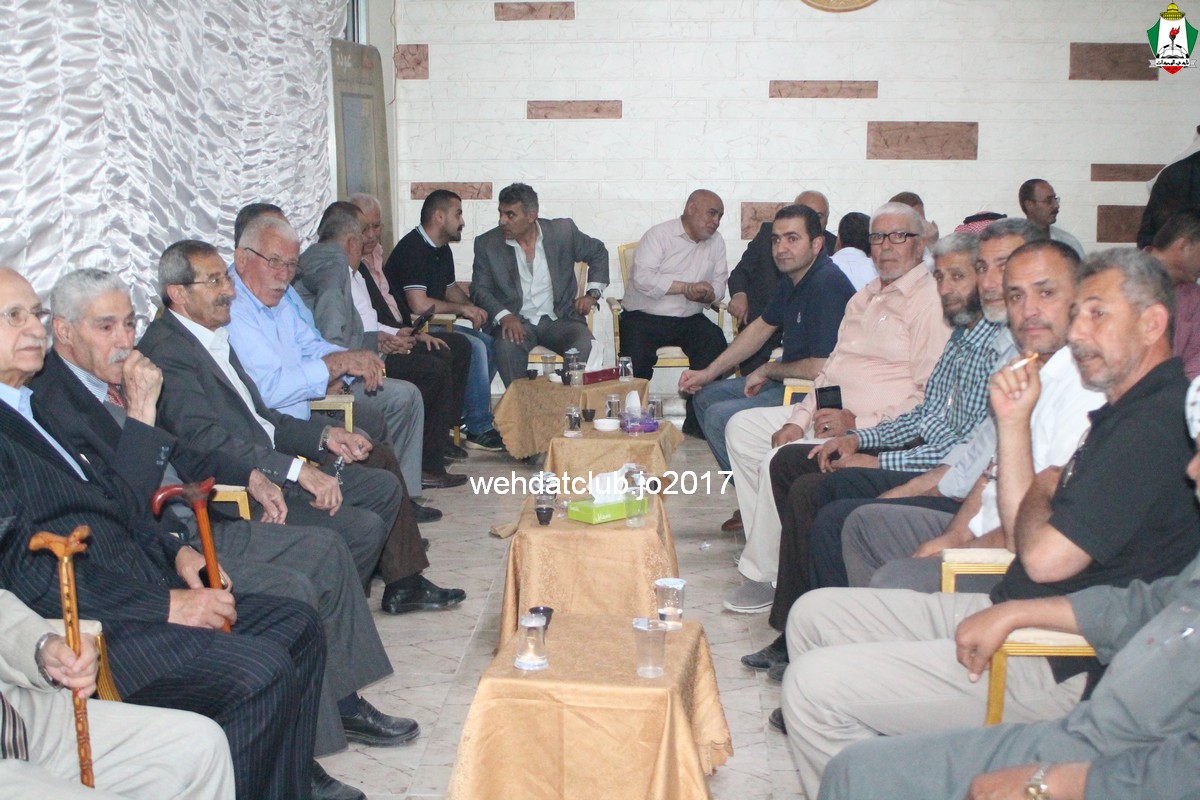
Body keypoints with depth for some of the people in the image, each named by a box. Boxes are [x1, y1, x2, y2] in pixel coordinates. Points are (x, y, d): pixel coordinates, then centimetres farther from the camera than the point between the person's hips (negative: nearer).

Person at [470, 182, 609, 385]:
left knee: (583, 344, -31)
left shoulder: (563, 231, 1)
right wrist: (504, 316, -17)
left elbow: (598, 253, 16)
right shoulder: (487, 244, 2)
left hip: (559, 318, 0)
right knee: (507, 346, -34)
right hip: (515, 321, 0)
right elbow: (480, 289, 2)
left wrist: (592, 294, 3)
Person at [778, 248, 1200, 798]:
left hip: (1057, 670, -11)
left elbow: (1046, 557, -25)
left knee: (814, 685, -19)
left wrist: (1042, 490, -3)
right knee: (814, 614, 11)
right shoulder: (1122, 413, 16)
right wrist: (1015, 423, 5)